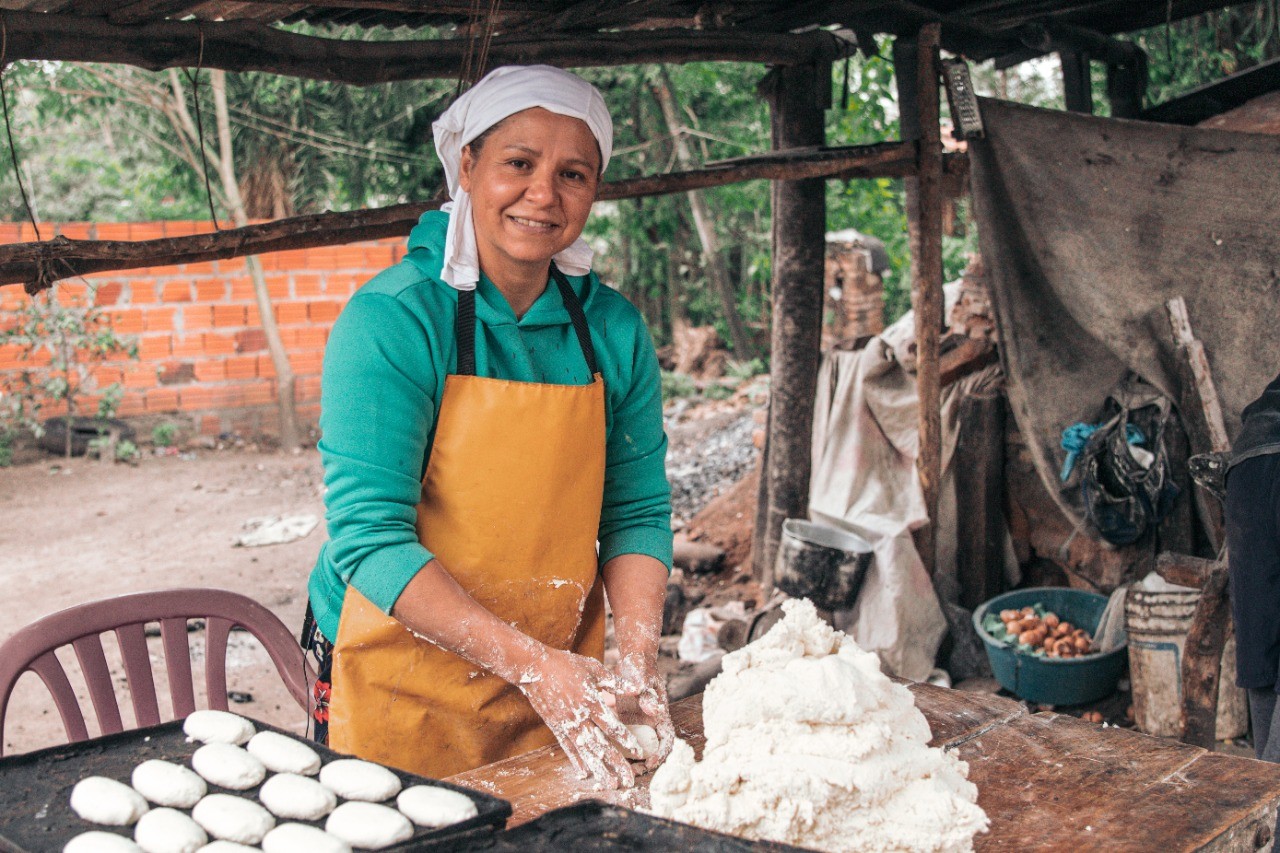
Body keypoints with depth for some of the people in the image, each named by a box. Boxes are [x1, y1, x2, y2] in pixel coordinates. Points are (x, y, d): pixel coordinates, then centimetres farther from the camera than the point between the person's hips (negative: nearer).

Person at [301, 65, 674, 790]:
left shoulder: (615, 330, -2)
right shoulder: (391, 320, -16)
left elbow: (637, 512, 2)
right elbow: (368, 535, -21)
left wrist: (638, 657, -14)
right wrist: (529, 663, -29)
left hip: (559, 689, 4)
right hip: (401, 692, -4)